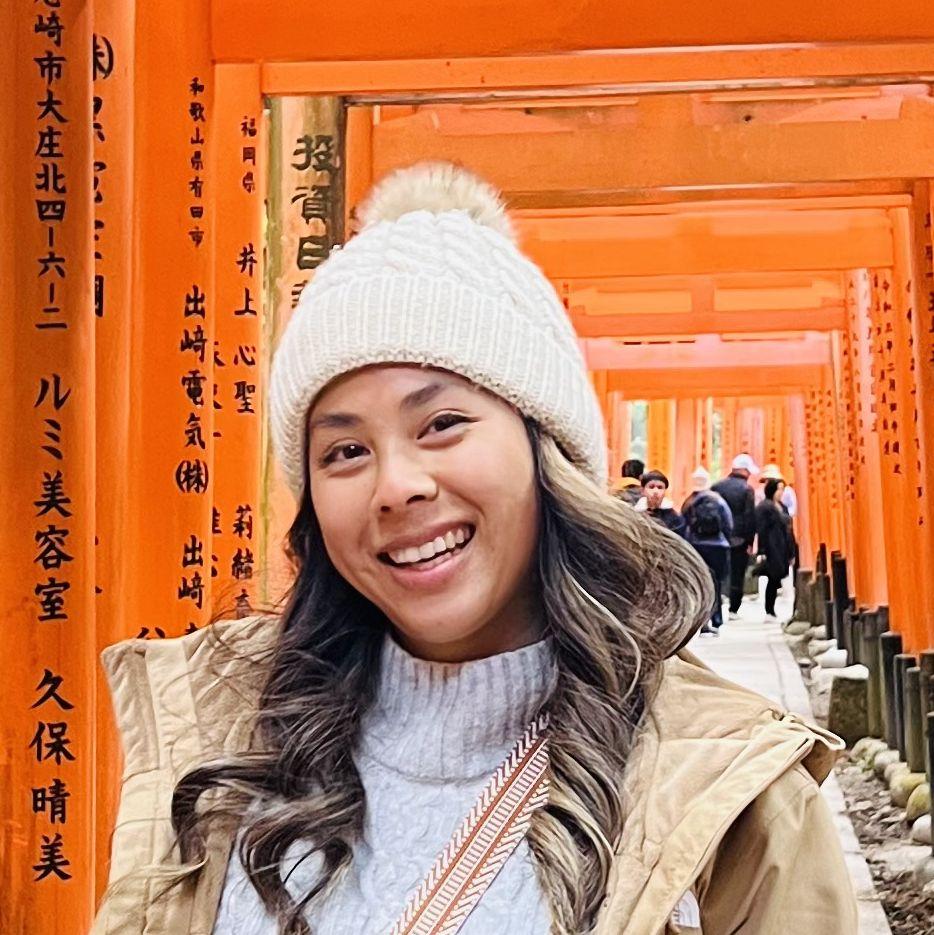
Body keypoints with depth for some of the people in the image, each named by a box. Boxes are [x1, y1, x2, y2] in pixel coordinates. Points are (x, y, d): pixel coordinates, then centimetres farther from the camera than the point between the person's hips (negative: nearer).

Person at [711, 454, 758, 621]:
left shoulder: (716, 487, 4)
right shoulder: (746, 489, -9)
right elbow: (750, 517, -11)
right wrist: (750, 542, -7)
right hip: (739, 539, -4)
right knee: (737, 575, 4)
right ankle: (733, 609, 5)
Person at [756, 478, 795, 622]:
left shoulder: (782, 507, 16)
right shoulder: (764, 507, -9)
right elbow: (760, 530, -14)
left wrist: (791, 552, 16)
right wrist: (761, 552, -19)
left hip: (783, 550, 8)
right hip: (771, 550, -8)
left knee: (775, 580, 8)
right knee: (773, 579, -5)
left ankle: (770, 612, 13)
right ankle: (770, 612, 1)